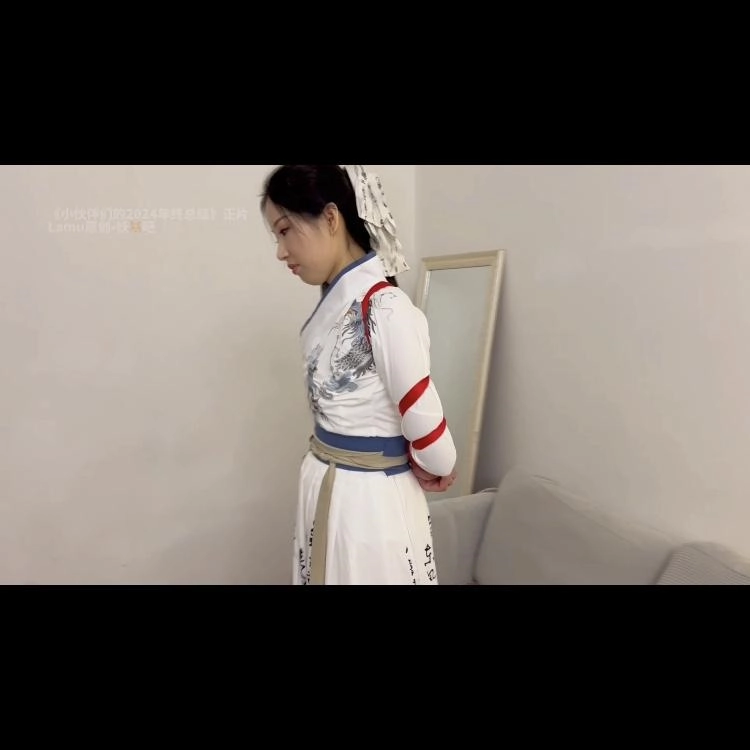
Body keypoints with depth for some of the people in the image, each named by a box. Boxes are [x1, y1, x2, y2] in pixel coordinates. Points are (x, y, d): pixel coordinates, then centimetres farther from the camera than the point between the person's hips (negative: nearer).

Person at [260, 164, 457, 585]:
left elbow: (422, 415, -20)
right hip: (326, 487, 8)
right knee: (325, 575, 21)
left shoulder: (385, 309, -24)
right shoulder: (336, 300, 3)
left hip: (370, 497, -8)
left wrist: (438, 468, -1)